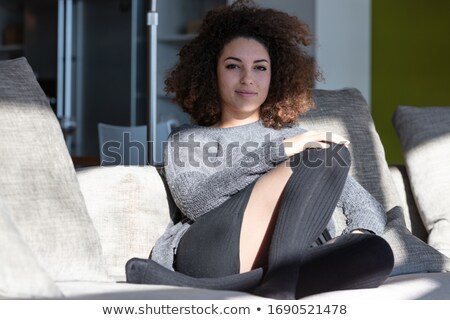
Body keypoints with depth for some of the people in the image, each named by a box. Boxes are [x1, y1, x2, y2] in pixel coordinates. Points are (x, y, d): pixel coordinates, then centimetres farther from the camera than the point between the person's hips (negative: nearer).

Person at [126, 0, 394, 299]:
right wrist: (276, 152, -9)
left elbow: (368, 206, 22)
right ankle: (281, 280, -34)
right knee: (332, 154, -18)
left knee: (377, 254, -31)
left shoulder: (299, 138, 30)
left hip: (291, 261, 3)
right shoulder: (187, 140, 23)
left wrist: (359, 236, -3)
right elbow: (193, 199, 0)